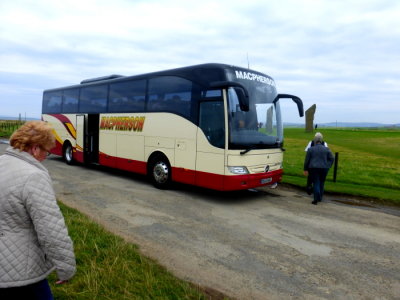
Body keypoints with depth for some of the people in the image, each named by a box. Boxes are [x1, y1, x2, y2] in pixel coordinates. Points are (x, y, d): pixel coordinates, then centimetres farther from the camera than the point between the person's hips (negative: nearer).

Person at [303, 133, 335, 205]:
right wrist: (328, 166, 7)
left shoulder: (310, 149, -1)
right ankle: (320, 198, 24)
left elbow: (307, 160, 0)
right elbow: (332, 158, 1)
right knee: (321, 183, 16)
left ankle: (316, 199, -8)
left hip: (313, 168, -2)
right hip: (324, 168, 2)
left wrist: (305, 169, 6)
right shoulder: (326, 149, 3)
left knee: (316, 183, 2)